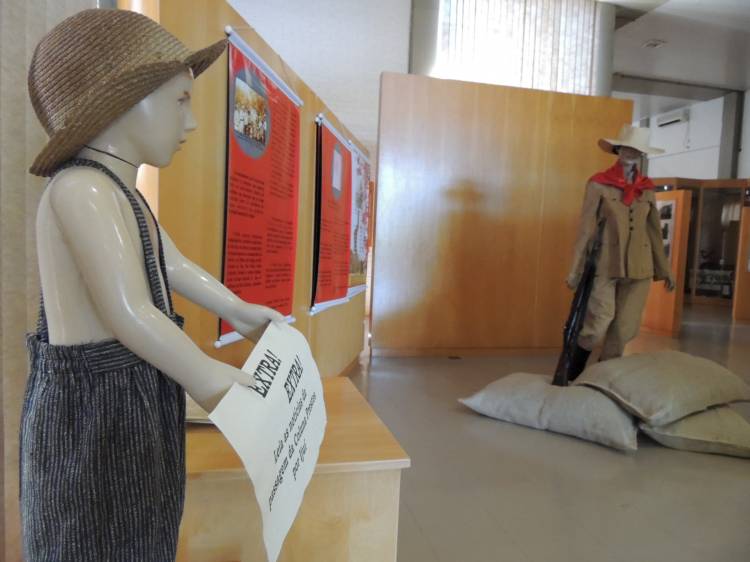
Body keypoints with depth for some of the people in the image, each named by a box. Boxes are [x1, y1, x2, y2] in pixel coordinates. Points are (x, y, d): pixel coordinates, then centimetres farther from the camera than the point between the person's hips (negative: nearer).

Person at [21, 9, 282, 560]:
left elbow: (178, 268, 19)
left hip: (134, 394, 9)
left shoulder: (120, 192, 11)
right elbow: (129, 314, -30)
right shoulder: (82, 189, -22)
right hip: (93, 404, -9)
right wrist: (213, 381, -20)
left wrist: (241, 313, 25)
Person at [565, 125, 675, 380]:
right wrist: (576, 270, -7)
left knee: (625, 329, 5)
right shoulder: (599, 184, -3)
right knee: (598, 325, -7)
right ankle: (571, 377, 13)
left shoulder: (647, 188, 10)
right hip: (604, 266, -4)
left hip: (639, 268, 5)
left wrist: (664, 269, 14)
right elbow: (586, 229, -5)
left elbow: (654, 230, 15)